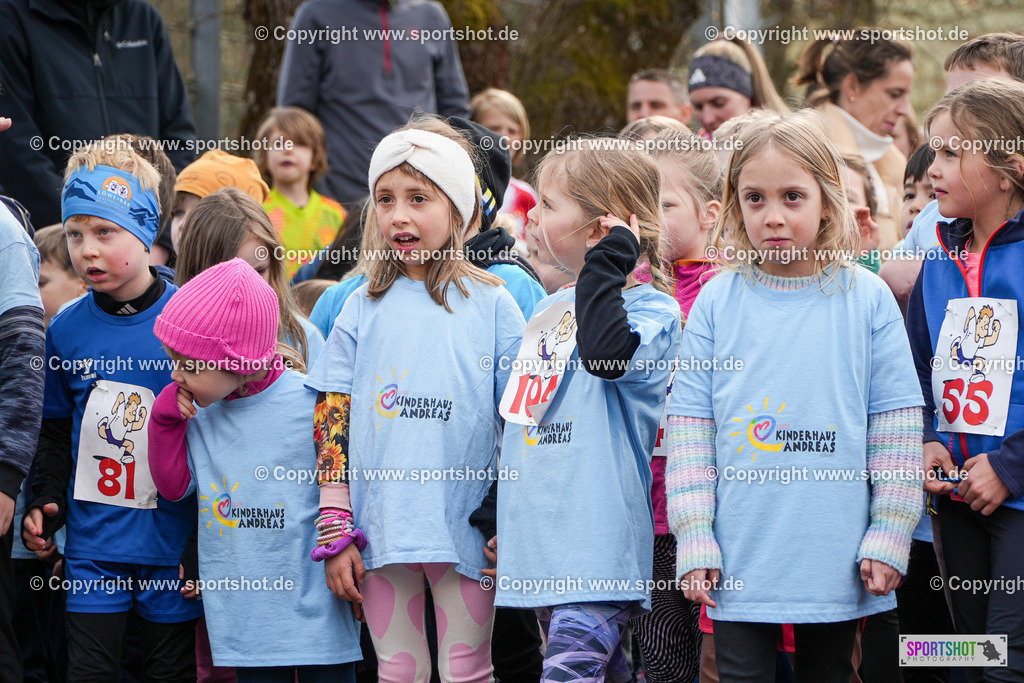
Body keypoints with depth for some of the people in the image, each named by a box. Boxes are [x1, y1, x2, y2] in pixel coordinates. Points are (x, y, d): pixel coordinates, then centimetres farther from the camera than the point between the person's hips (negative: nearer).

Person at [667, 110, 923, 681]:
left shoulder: (867, 298, 1)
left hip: (837, 562, 0)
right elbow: (689, 426, 3)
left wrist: (889, 539, -2)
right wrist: (694, 542, -3)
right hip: (739, 561, 0)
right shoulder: (716, 302, 2)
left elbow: (897, 425, 2)